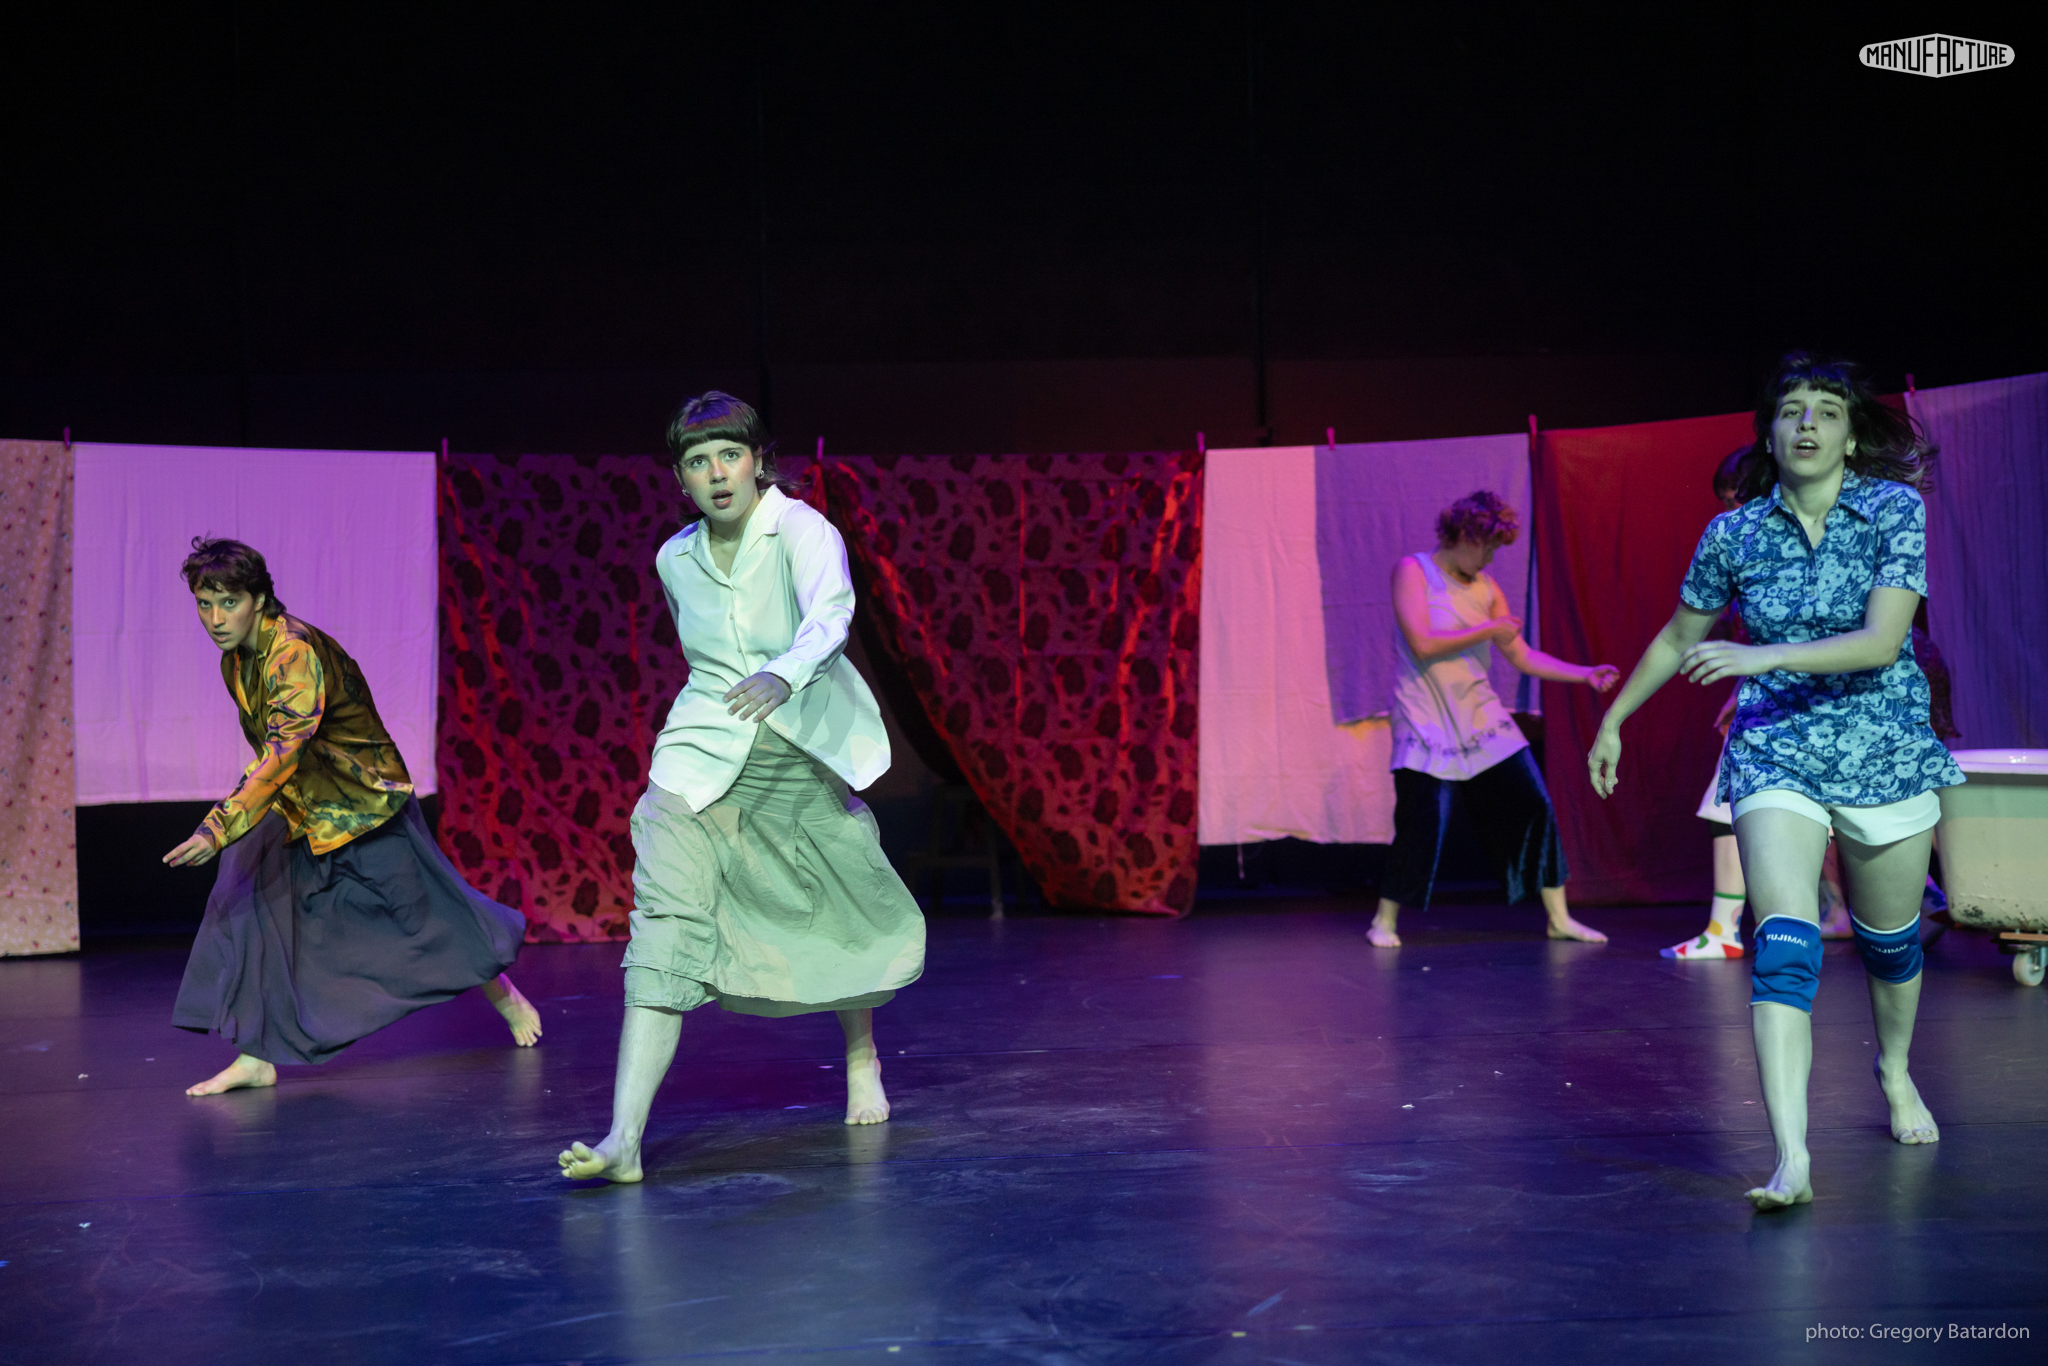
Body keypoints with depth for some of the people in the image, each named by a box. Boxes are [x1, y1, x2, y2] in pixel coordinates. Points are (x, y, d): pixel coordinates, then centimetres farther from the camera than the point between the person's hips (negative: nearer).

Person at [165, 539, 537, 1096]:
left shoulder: (297, 653, -29)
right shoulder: (233, 662, 0)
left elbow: (283, 754, -39)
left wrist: (220, 828, -47)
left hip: (364, 805, -7)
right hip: (299, 810, 7)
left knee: (425, 909, 6)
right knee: (248, 900, -10)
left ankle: (502, 992, 34)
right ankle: (257, 1057, -9)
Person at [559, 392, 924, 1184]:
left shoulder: (802, 531, -14)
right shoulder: (673, 561, 2)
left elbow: (829, 615, -35)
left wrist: (783, 676, -54)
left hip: (805, 759, -1)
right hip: (702, 762, 1)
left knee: (842, 912, 15)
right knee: (667, 929, -16)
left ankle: (861, 1060, 46)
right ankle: (625, 1137, -21)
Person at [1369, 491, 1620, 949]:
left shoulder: (1486, 588, 9)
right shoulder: (1413, 571, -6)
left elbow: (1523, 656, 9)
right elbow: (1422, 644, -18)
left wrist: (1586, 674, -1)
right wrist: (1488, 630, -12)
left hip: (1481, 718, 6)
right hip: (1427, 722, -6)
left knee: (1535, 807, 1)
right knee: (1421, 826, -9)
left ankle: (1559, 917, 11)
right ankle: (1384, 920, 12)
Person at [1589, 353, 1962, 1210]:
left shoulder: (1897, 511, -8)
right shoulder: (1734, 534, -2)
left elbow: (1882, 640, -19)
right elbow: (1678, 639, 13)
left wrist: (1762, 657, -29)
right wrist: (1613, 720, 17)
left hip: (1885, 751, 0)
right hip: (1777, 753, 0)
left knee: (1889, 941, 17)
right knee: (1785, 946, -17)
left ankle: (1894, 1070, 49)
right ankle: (1792, 1160, -23)